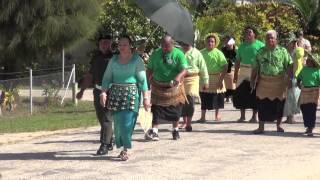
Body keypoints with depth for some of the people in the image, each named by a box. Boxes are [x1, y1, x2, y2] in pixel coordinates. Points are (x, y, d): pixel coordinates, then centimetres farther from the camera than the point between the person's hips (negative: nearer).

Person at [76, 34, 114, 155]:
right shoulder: (96, 57, 15)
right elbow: (89, 75, 22)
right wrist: (82, 90, 20)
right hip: (98, 91, 6)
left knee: (106, 119, -10)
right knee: (101, 119, 10)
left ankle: (104, 145, -9)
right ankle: (109, 143, 24)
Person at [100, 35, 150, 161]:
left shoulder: (137, 60, 1)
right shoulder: (113, 60, 12)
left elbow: (142, 80, -2)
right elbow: (107, 78, 10)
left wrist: (146, 97, -6)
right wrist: (103, 92, -3)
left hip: (131, 94, -4)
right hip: (115, 93, 4)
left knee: (127, 122, -11)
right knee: (118, 122, 2)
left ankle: (125, 149, -7)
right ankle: (122, 147, 14)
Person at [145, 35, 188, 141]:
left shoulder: (178, 54, -7)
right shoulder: (155, 54, 3)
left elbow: (184, 69, -16)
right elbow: (149, 69, 9)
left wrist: (178, 77, -35)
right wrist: (149, 79, -7)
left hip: (174, 86, -1)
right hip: (158, 87, 1)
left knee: (175, 110, 9)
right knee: (156, 109, -5)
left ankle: (175, 130, 25)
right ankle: (154, 131, -6)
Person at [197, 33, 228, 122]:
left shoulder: (218, 53, -5)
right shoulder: (202, 53, 5)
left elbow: (225, 67, -9)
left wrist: (221, 80, -15)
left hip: (216, 78, -2)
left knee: (217, 97, 10)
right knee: (204, 98, 1)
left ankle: (217, 114, 27)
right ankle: (203, 117, 6)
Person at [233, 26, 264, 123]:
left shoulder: (260, 45, -2)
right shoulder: (242, 46, 12)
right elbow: (238, 61, 15)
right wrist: (235, 74, 11)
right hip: (243, 71, 4)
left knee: (254, 94, 0)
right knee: (241, 93, 3)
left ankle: (254, 116, 11)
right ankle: (242, 116, 14)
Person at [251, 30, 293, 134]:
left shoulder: (282, 51, 1)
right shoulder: (261, 52, 8)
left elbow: (289, 66, -2)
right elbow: (255, 68, 11)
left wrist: (289, 79, -9)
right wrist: (253, 80, 7)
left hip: (279, 82, -1)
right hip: (264, 81, 1)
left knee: (279, 104, 6)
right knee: (262, 105, 0)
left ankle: (279, 125, 22)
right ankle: (261, 127, 7)